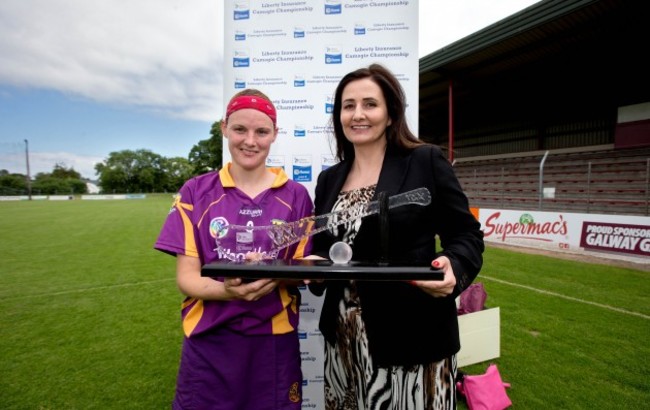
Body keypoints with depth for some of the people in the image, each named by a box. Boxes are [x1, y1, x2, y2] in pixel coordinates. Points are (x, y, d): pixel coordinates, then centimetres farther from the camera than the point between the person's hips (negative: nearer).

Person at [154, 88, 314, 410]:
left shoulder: (296, 196, -2)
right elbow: (186, 277, -5)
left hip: (274, 342, 1)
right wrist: (226, 290, -25)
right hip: (209, 342, 0)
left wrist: (274, 275, -21)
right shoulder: (196, 192, -2)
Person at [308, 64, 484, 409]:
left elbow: (467, 236, -4)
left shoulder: (427, 161, -6)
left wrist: (452, 269, -23)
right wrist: (316, 266, -8)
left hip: (413, 335, -4)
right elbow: (321, 248, 12)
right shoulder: (329, 179, 8)